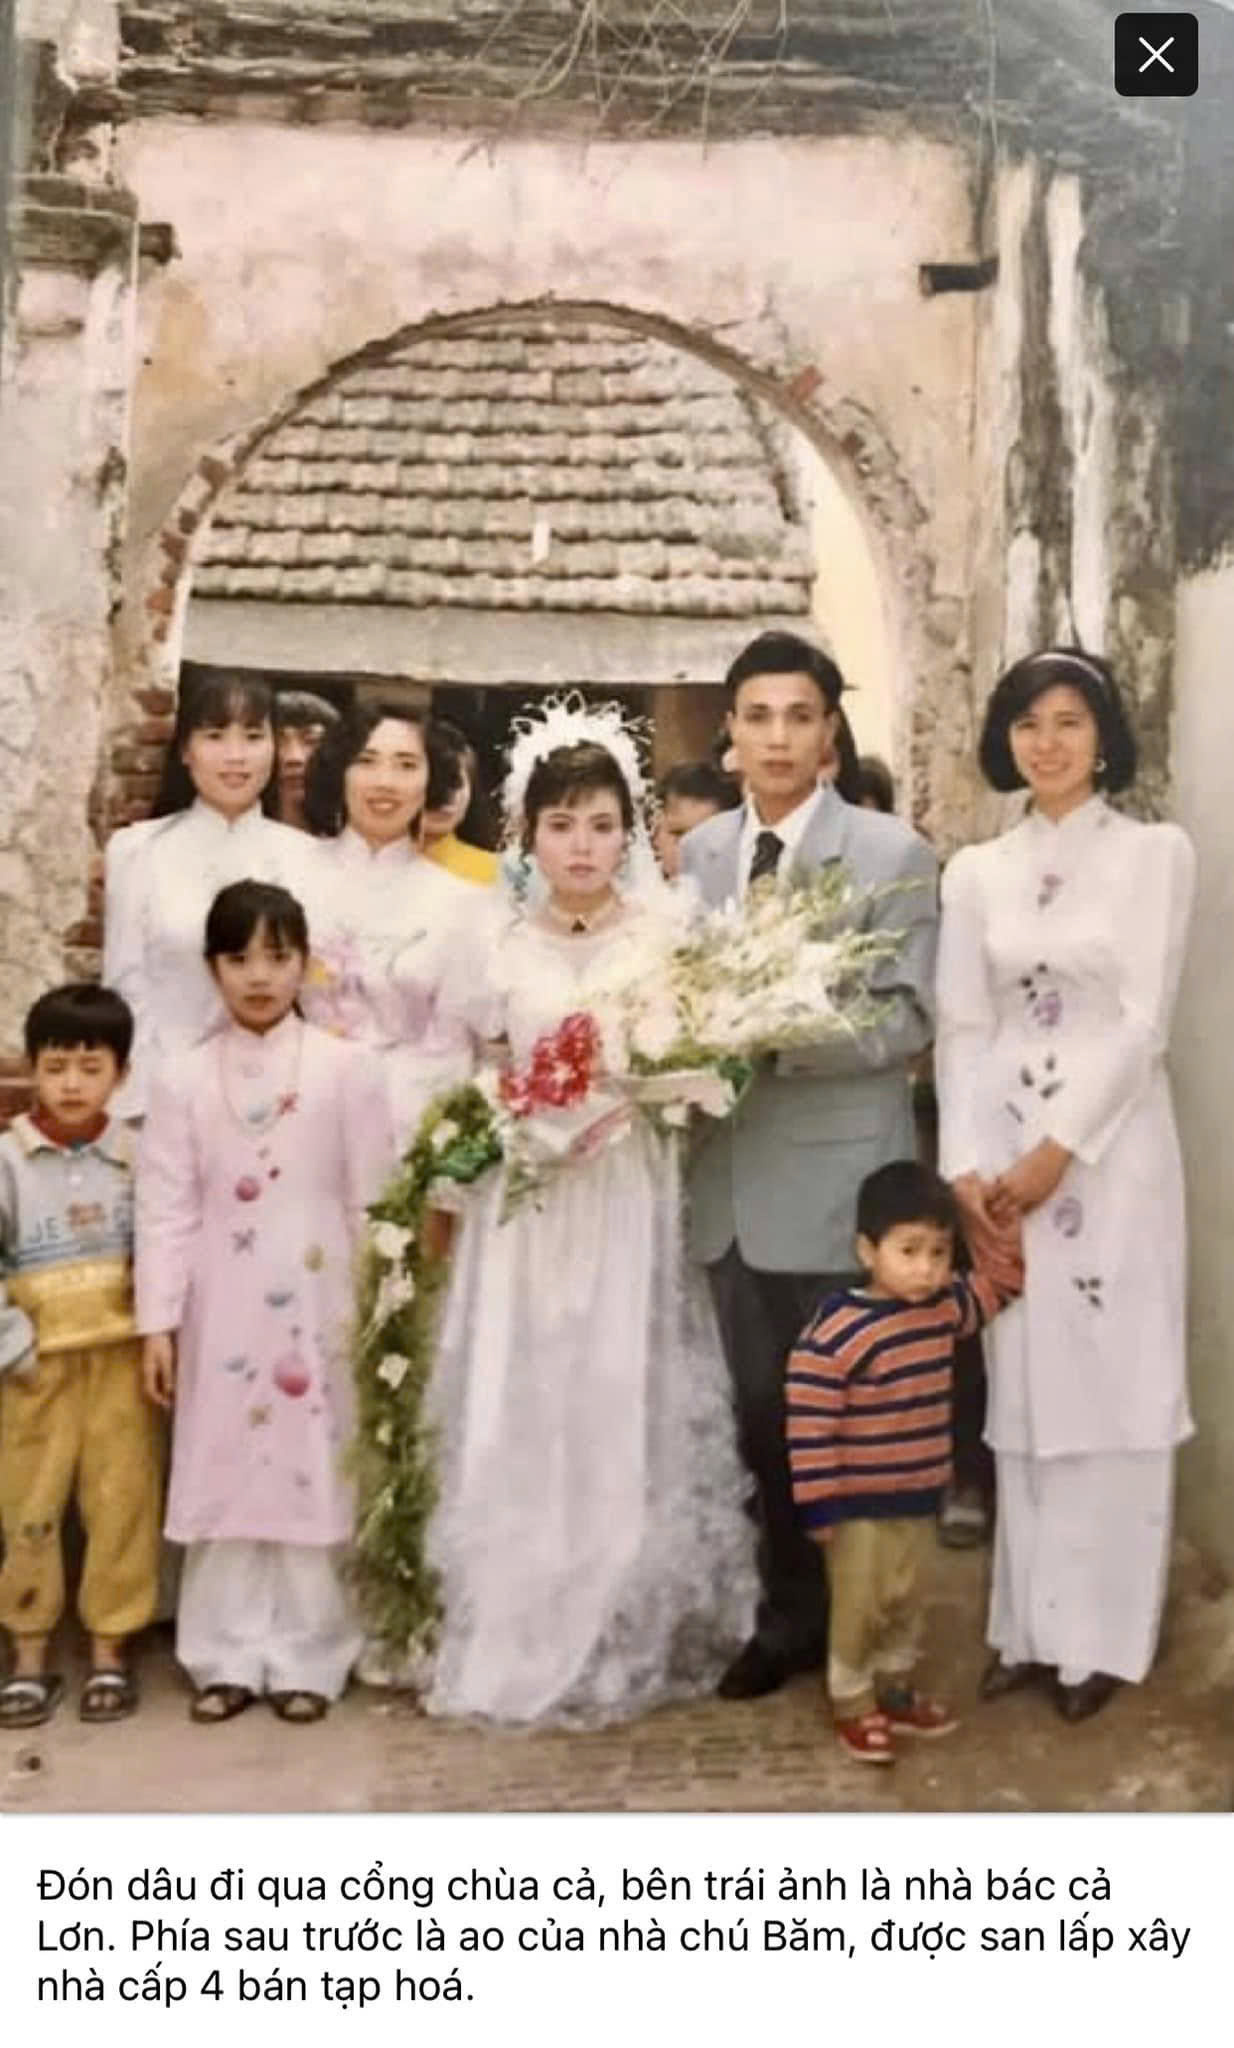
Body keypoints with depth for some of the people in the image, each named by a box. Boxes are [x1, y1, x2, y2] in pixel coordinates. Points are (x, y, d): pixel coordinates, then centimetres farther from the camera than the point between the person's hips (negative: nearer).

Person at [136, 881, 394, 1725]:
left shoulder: (346, 1068, -4)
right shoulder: (184, 1078, 0)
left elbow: (373, 1201, -2)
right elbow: (167, 1208, -1)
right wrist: (157, 1321, -3)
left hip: (317, 1308, -1)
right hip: (221, 1312, 1)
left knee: (313, 1476, 5)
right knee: (223, 1474, 8)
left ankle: (307, 1656, 17)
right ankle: (228, 1655, 20)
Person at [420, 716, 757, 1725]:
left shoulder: (664, 937, 1)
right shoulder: (501, 947, 7)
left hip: (628, 1200, -2)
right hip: (524, 1204, 2)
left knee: (625, 1412, 0)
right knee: (519, 1420, 4)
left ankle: (630, 1641, 15)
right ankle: (517, 1634, 18)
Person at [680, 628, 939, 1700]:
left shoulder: (893, 853, -6)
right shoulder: (699, 850, 9)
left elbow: (908, 1019, -12)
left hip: (836, 1180, -4)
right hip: (731, 1177, 5)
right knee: (760, 1412, 14)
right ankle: (790, 1613, 30)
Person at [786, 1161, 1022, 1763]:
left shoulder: (945, 1308, -1)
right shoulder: (835, 1331, -24)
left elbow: (1000, 1285, 18)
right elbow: (809, 1425, -22)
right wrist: (819, 1506, -20)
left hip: (919, 1496, 7)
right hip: (859, 1503, -7)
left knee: (905, 1602, 21)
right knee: (858, 1607, 7)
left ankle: (895, 1690, 39)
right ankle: (852, 1706, 25)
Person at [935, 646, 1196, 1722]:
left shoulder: (1156, 852, -1)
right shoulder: (976, 871, 8)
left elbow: (1143, 1020, -8)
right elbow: (963, 1029, 4)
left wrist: (1057, 1150, -13)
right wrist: (965, 1166, -7)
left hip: (1110, 1145, -3)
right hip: (1001, 1151, 3)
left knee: (1111, 1384, 2)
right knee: (1022, 1386, 8)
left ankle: (1105, 1635, 14)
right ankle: (1033, 1624, 19)